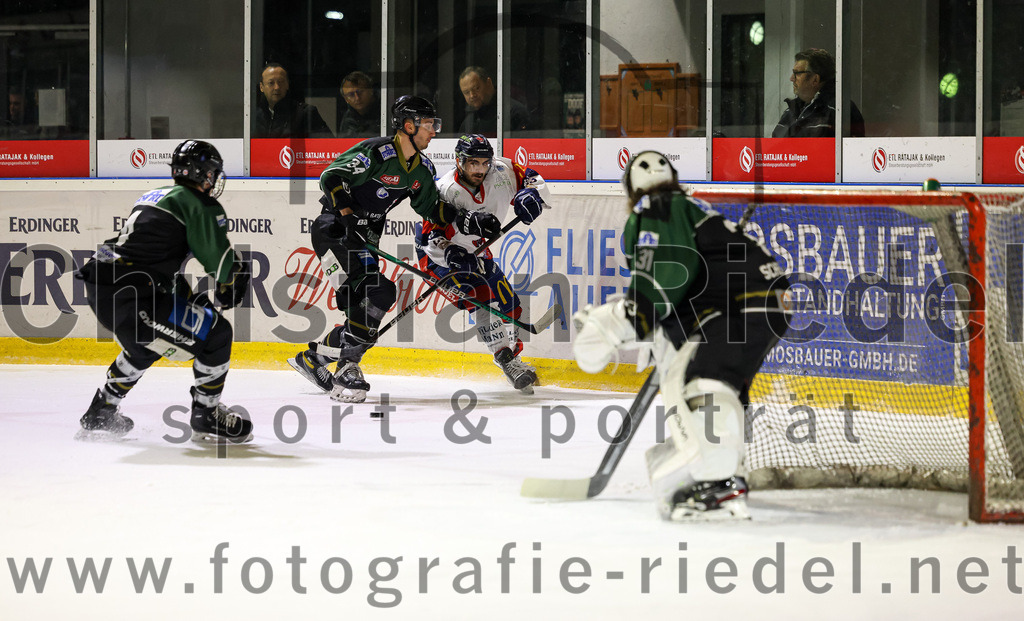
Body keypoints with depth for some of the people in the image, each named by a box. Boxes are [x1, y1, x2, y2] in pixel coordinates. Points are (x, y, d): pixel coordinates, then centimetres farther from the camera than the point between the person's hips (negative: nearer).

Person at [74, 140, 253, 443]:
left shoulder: (153, 197, 24)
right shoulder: (199, 204, -3)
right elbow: (220, 257, -6)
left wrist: (190, 294, 30)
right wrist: (239, 271, 17)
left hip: (98, 289, 10)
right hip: (131, 299, -10)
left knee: (146, 344, 36)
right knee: (216, 334, 0)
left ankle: (99, 414, 41)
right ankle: (207, 417, 12)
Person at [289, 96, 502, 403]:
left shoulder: (422, 169, 7)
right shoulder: (376, 153, -19)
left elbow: (431, 207, 19)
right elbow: (331, 177, -21)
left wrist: (469, 220, 6)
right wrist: (349, 215, -30)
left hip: (365, 239, 9)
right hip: (333, 229, -9)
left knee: (365, 309, 4)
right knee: (379, 293, -23)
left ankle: (313, 357, 20)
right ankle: (347, 369, -19)